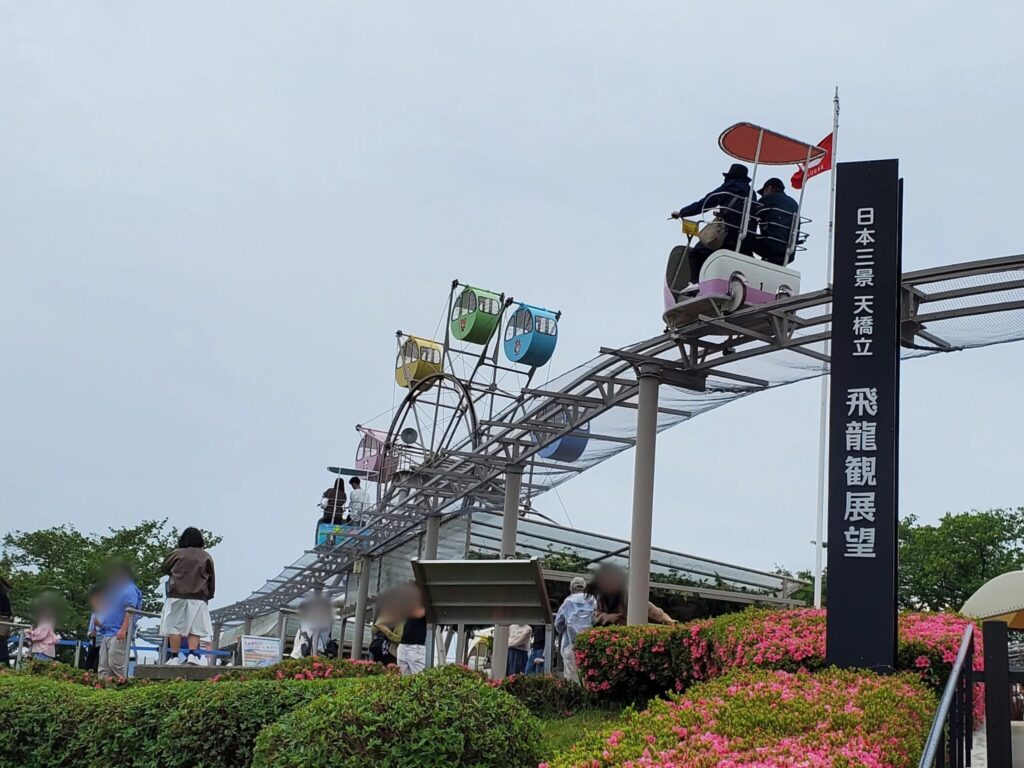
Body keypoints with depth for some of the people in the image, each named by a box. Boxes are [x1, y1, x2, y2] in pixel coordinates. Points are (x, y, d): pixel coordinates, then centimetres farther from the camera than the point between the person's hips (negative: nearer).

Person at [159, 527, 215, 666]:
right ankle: (192, 654, -13)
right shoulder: (206, 557, 6)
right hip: (198, 598, 1)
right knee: (195, 628, 1)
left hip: (177, 596, -1)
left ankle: (174, 656, -1)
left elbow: (163, 569, 16)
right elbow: (211, 579, 10)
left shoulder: (177, 554, 3)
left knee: (175, 627, 1)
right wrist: (209, 595, 19)